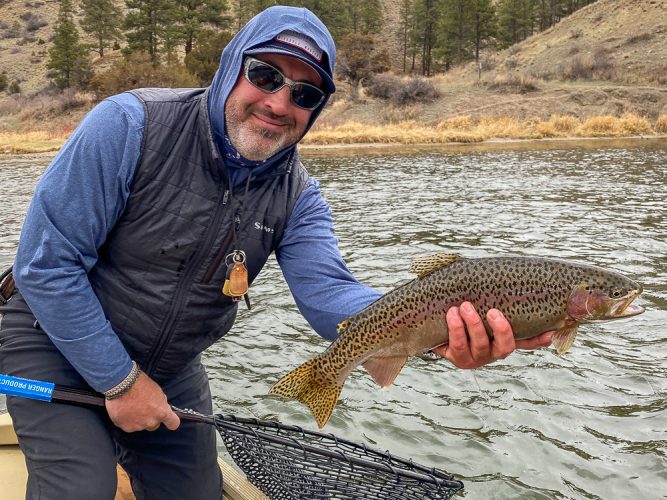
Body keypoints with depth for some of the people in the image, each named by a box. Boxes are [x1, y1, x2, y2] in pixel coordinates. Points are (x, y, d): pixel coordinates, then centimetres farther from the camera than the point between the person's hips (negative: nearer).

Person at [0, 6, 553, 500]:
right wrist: (120, 380, -20)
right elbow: (46, 261, -22)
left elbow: (327, 291, -27)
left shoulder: (297, 196, -10)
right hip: (57, 343, -4)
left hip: (169, 369, 4)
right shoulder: (131, 126, -24)